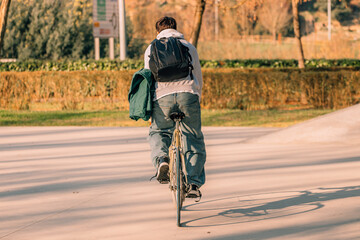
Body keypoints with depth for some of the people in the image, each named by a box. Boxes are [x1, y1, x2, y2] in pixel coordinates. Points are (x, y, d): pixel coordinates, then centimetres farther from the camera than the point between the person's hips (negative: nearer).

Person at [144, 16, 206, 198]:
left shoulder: (151, 49, 19)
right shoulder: (189, 47, 22)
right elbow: (198, 79, 24)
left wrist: (149, 108, 25)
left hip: (162, 96, 0)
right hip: (188, 94, 0)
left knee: (158, 132, 23)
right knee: (194, 140, 11)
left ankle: (161, 159, -7)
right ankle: (193, 183, -1)